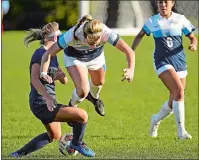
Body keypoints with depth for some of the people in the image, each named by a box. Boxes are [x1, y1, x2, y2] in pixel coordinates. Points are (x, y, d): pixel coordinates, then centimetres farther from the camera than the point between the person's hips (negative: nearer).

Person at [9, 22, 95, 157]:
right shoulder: (40, 53, -13)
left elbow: (64, 81, 15)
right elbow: (34, 79, -26)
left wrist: (61, 76, -9)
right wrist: (47, 98, -37)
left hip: (48, 103, 11)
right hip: (42, 104, -11)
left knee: (54, 136, 28)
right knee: (82, 115, -18)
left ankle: (19, 153, 30)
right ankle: (77, 144, 9)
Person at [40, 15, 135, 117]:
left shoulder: (106, 34, -41)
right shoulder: (72, 36, -44)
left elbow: (129, 51, -37)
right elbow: (48, 54, -36)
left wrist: (131, 69, -55)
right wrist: (43, 73, -52)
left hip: (96, 56, 3)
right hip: (74, 58, -3)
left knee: (99, 82, 24)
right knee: (83, 91, -18)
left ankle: (94, 97, 62)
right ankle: (72, 106, 17)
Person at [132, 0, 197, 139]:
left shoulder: (180, 19, 2)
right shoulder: (152, 21, 3)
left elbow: (192, 37, 5)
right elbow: (140, 35, 18)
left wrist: (194, 44, -18)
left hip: (179, 61, 3)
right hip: (162, 61, -3)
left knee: (174, 101, 7)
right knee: (179, 91, -24)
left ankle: (156, 120, 38)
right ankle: (181, 131, -20)